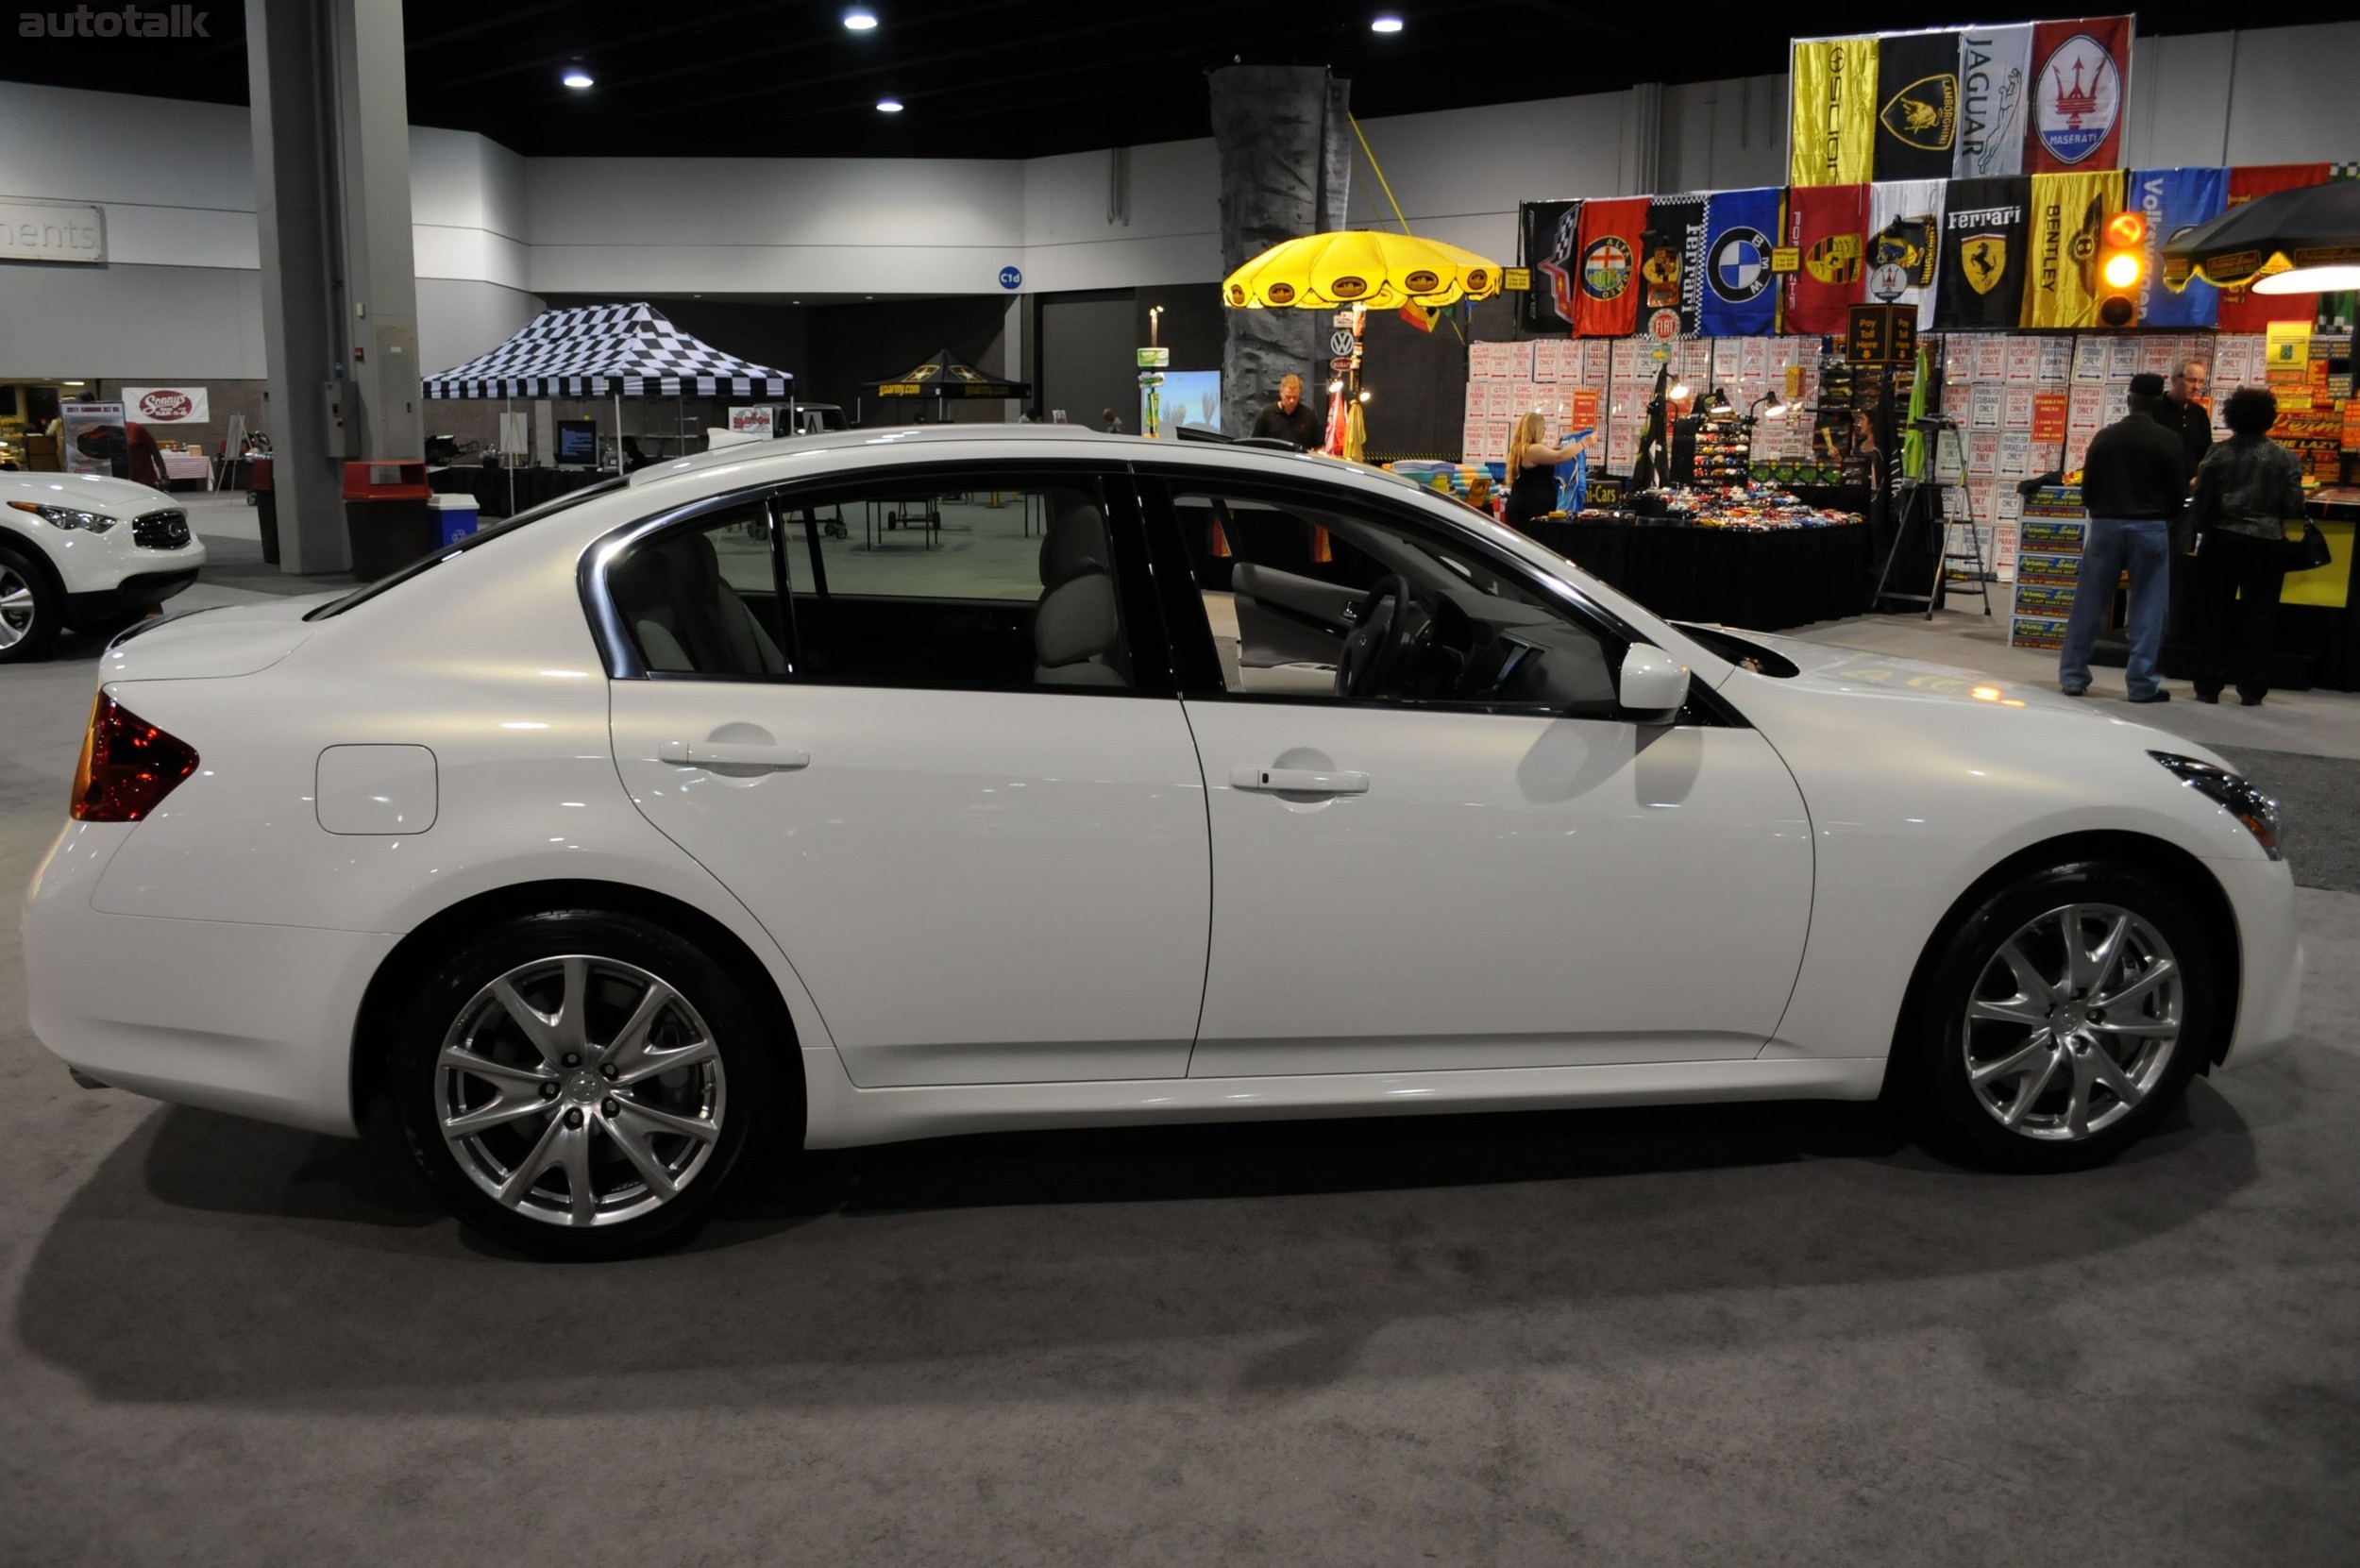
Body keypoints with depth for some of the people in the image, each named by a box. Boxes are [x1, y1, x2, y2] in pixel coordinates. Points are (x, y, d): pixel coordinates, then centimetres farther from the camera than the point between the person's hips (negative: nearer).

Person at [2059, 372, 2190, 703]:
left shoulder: (2104, 437, 1)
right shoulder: (2168, 441, -6)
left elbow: (2087, 488, 4)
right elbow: (2179, 494, -3)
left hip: (2105, 525, 2)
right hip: (2150, 528, -2)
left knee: (2089, 604, 8)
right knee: (2148, 607, 4)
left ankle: (2072, 675, 9)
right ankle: (2142, 683, 2)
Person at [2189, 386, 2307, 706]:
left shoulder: (2218, 454, -3)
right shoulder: (2285, 458, -3)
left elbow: (2202, 502, -3)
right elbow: (2294, 507, -4)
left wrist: (2204, 530, 14)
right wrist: (2269, 509, 16)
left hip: (2222, 540, 0)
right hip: (2267, 544, 0)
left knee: (2214, 614, 7)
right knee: (2258, 617, 6)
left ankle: (2208, 687, 7)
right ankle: (2251, 690, 7)